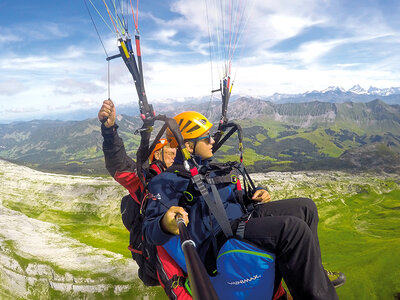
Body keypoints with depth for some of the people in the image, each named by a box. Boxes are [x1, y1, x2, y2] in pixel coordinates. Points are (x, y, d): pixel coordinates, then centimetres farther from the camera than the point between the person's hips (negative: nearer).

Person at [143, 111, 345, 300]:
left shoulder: (208, 169, 23)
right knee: (293, 228, -27)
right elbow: (149, 228, -15)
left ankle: (314, 276, 14)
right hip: (218, 238, -10)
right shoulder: (167, 181, -5)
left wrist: (256, 194, 12)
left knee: (305, 207, 7)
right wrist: (166, 224, -40)